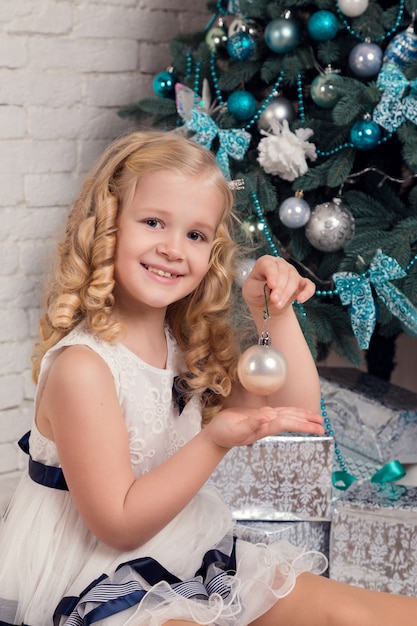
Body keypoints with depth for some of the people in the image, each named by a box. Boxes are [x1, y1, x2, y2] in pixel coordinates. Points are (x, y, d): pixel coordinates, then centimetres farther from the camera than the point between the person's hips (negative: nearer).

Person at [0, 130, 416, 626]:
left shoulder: (191, 341, 3)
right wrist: (215, 440, -30)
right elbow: (119, 525, -19)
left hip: (197, 557, 8)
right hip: (108, 585, -7)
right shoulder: (81, 367, -22)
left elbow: (295, 412, 1)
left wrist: (275, 312, -13)